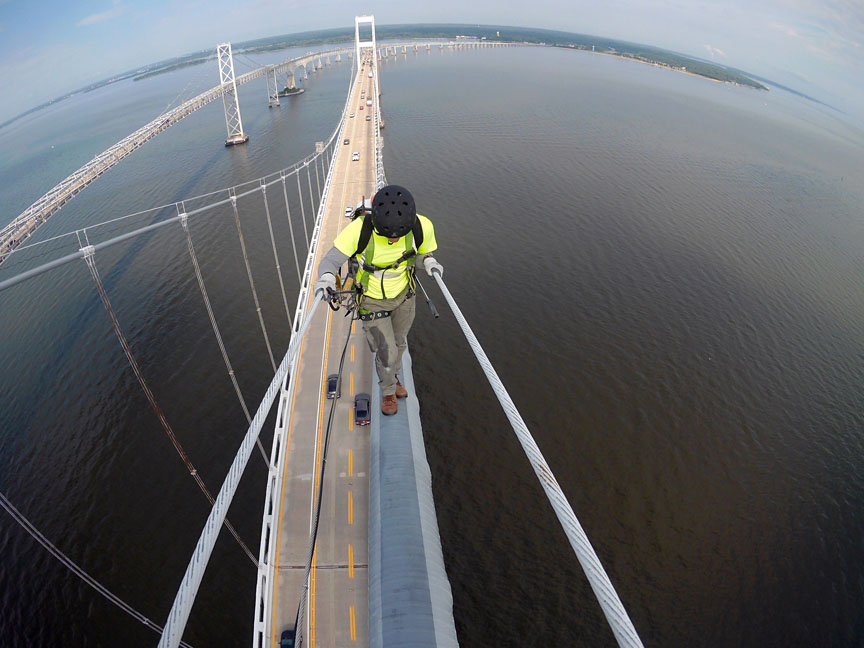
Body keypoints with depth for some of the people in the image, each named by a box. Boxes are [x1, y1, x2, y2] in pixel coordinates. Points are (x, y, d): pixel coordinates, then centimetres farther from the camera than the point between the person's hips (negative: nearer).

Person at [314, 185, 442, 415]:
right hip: (372, 300, -3)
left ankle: (393, 376, 58)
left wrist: (429, 262, -29)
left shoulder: (422, 227, -25)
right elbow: (332, 259, -26)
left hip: (403, 295, 3)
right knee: (386, 352, 3)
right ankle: (388, 391, 37)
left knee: (399, 344, 25)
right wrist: (326, 276, -49)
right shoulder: (359, 229, -34)